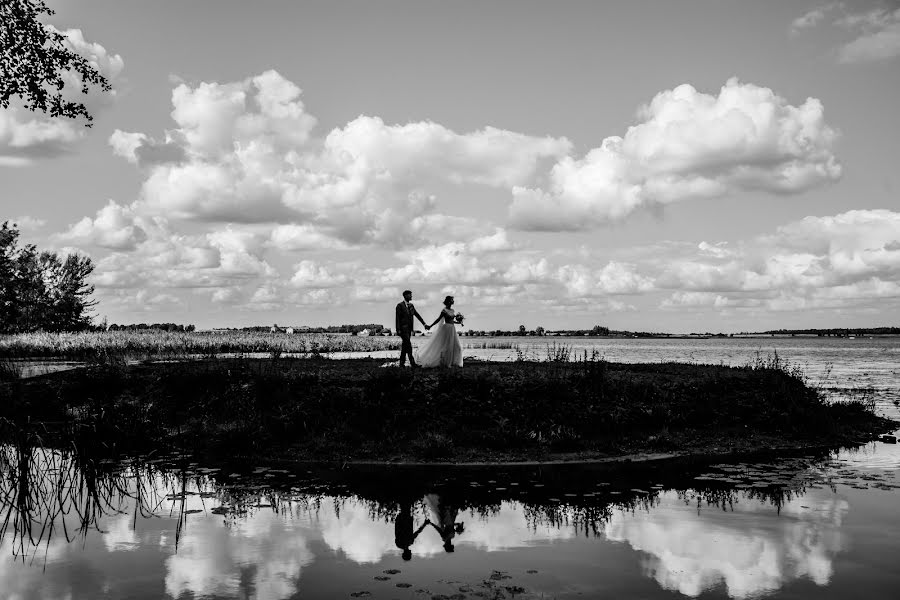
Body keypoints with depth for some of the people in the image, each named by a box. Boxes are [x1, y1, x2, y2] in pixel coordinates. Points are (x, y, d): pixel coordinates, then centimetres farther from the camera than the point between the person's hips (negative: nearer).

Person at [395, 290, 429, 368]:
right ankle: (412, 363, -17)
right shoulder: (400, 305, -8)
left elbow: (417, 315, 12)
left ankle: (402, 363, 15)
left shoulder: (411, 305, 13)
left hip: (409, 329, 7)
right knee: (408, 345, -14)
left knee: (405, 346, 10)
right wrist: (398, 330, -14)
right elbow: (397, 318, -10)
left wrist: (424, 324, 4)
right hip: (403, 329, -7)